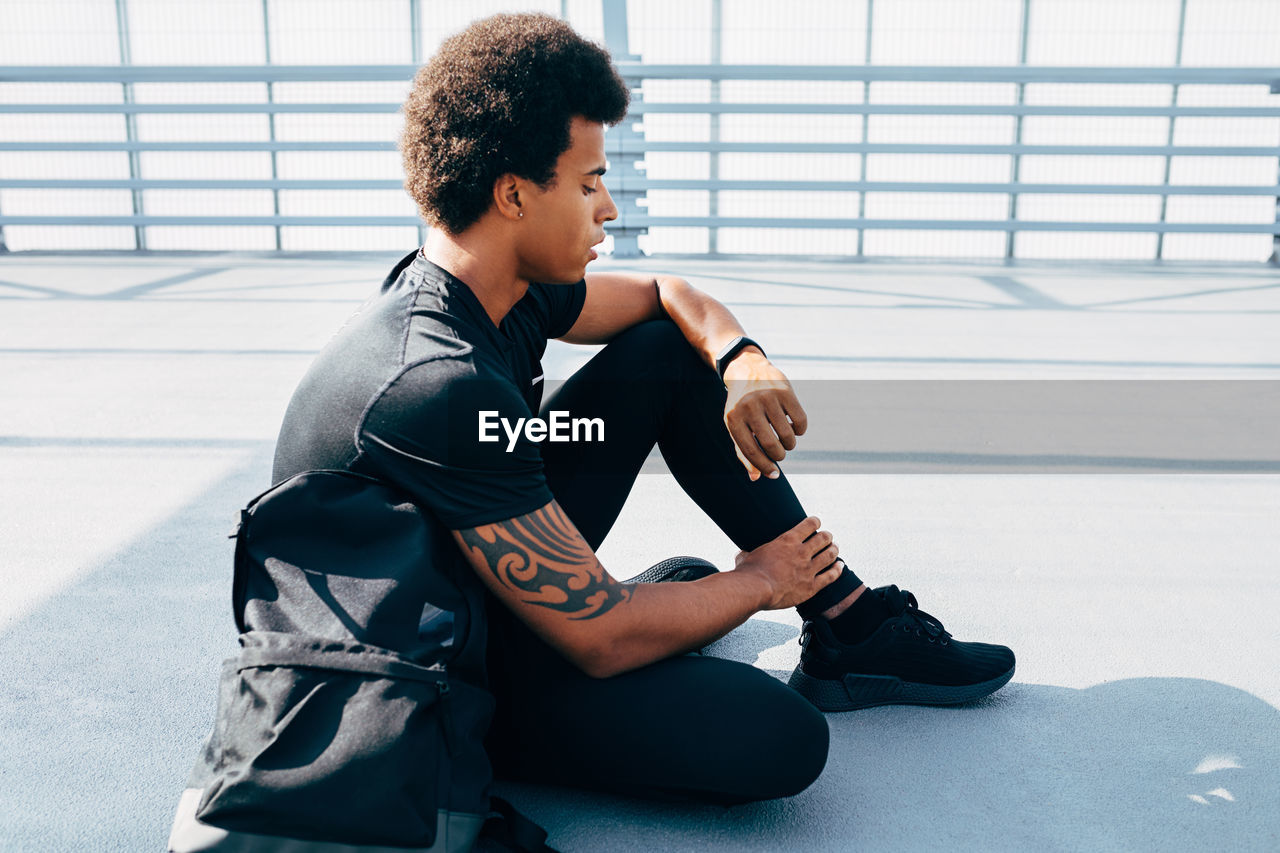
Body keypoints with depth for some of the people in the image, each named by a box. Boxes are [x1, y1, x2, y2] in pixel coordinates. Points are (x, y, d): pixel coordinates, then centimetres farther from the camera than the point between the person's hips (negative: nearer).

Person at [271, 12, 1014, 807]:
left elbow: (669, 295, 11)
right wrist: (761, 580, -12)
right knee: (780, 736, -29)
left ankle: (850, 624, 7)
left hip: (501, 572, 9)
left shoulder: (509, 292, -6)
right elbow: (603, 637, -29)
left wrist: (743, 362, -12)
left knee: (669, 353, 2)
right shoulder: (441, 384, -33)